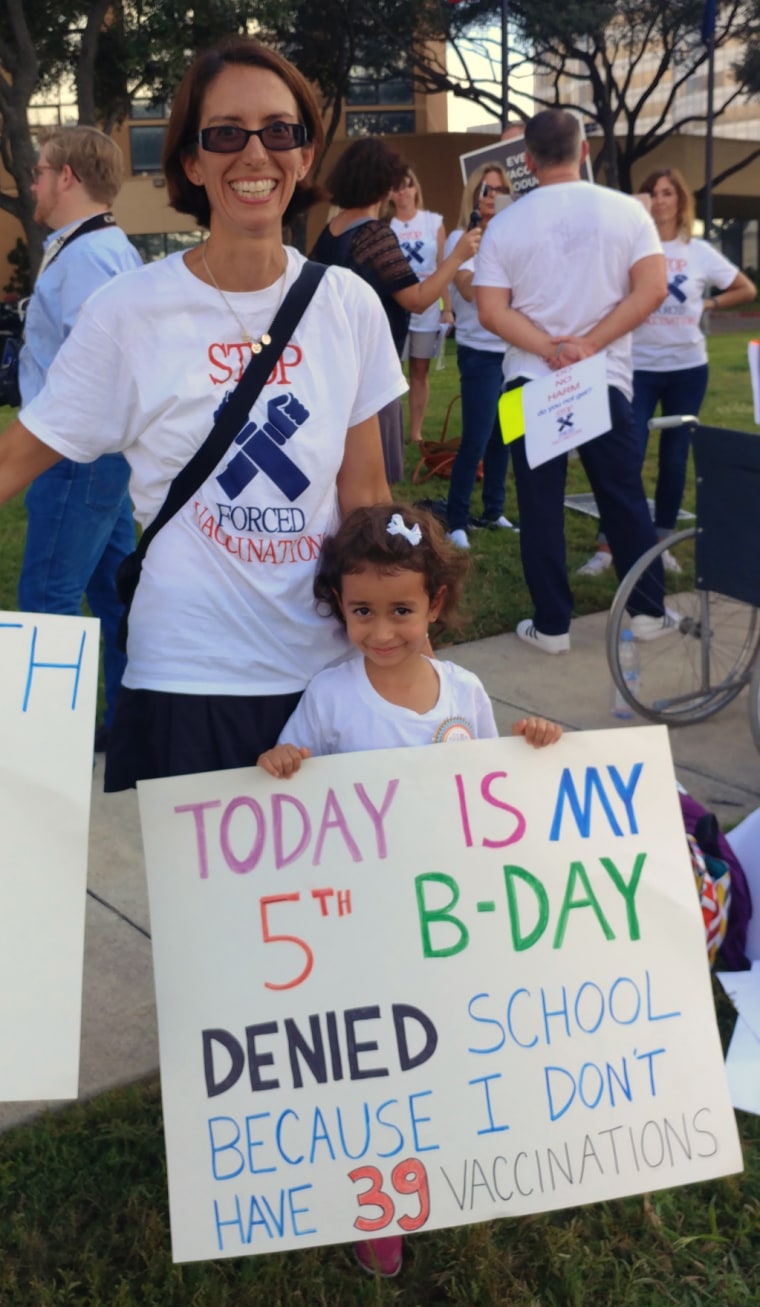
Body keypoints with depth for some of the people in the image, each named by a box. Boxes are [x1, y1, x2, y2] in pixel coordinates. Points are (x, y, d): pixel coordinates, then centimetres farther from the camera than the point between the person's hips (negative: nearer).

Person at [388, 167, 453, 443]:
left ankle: (416, 432, 14)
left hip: (428, 308, 2)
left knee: (420, 371, 7)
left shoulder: (434, 222, 6)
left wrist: (447, 307, 1)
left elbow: (442, 266, 6)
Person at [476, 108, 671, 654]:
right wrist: (587, 346, -12)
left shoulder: (506, 224, -1)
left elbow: (491, 312, -8)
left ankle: (552, 624, 12)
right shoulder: (626, 210, -2)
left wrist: (549, 350, -14)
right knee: (624, 497, 12)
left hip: (530, 383, 0)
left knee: (541, 505, 7)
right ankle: (648, 611, 20)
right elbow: (652, 290, -9)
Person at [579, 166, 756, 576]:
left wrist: (707, 305, 3)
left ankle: (661, 542, 20)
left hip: (688, 367, 3)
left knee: (675, 458, 8)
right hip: (639, 367, -3)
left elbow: (746, 290, 15)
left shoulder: (700, 252, 4)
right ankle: (605, 548, -4)